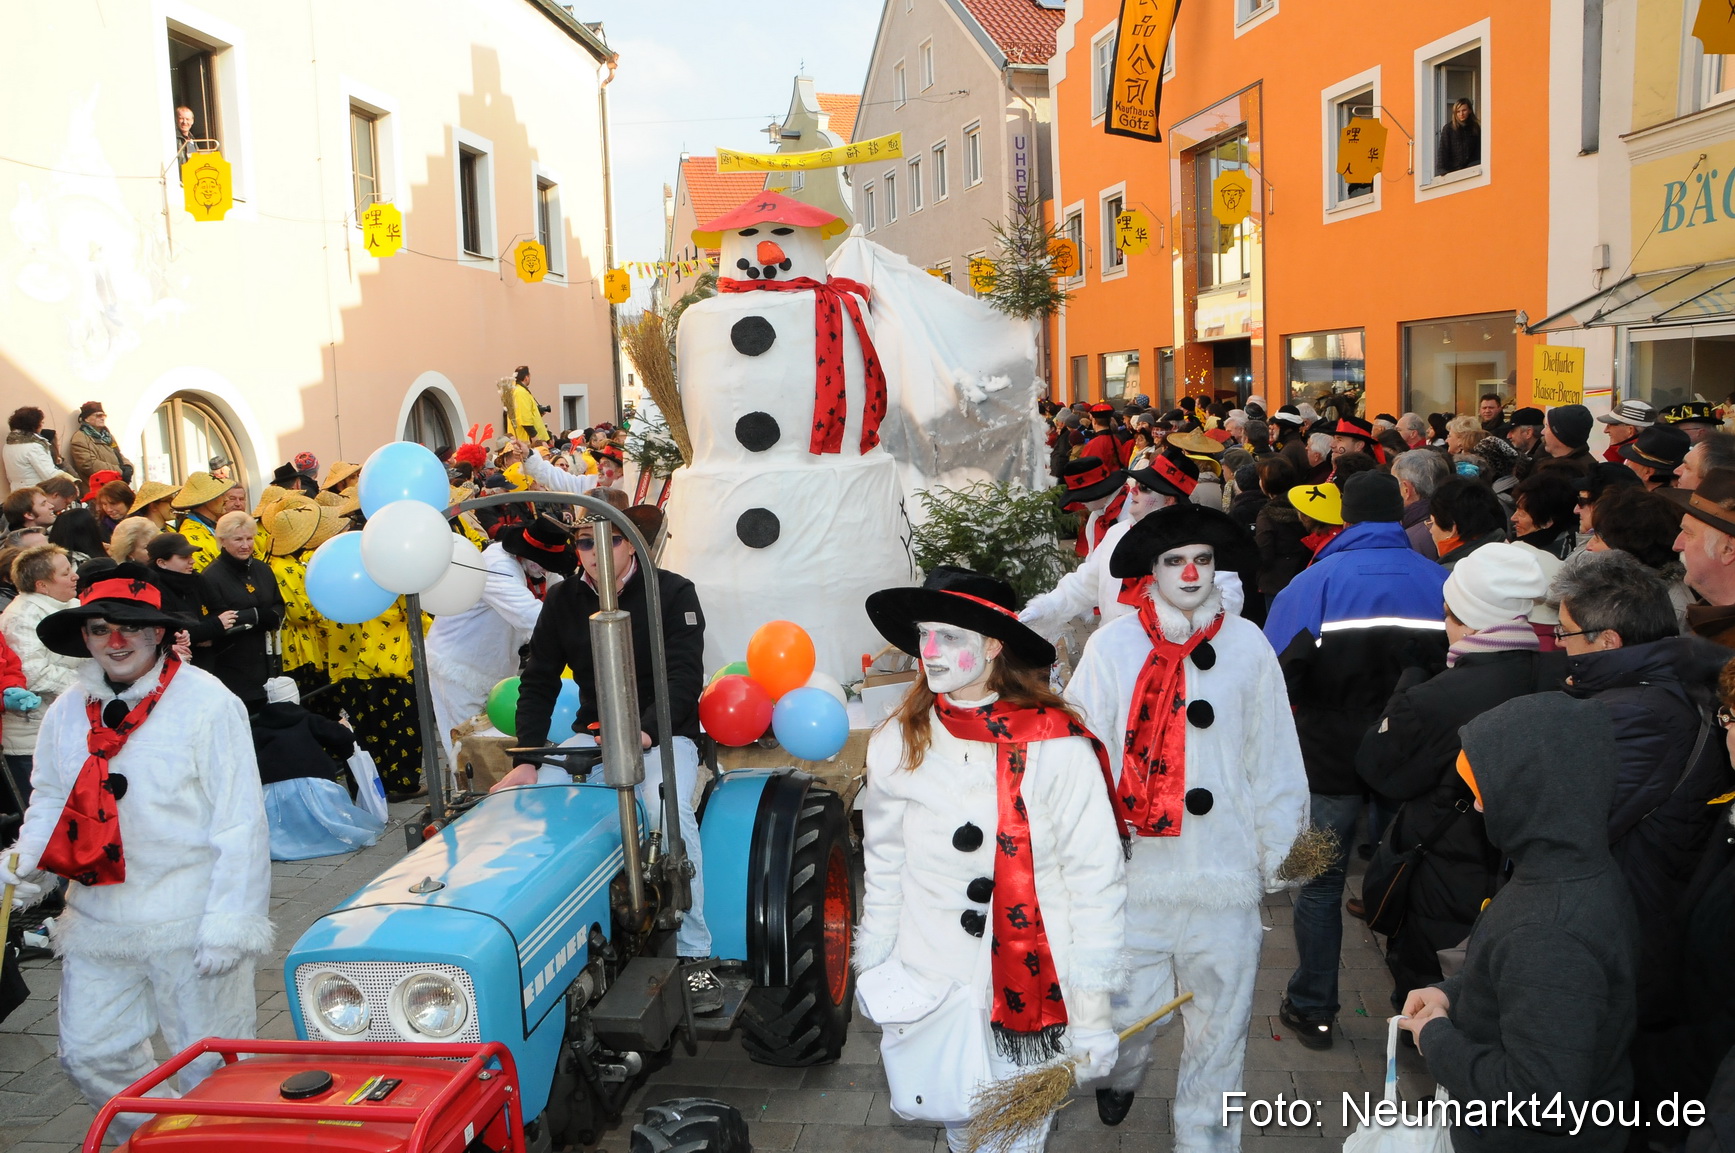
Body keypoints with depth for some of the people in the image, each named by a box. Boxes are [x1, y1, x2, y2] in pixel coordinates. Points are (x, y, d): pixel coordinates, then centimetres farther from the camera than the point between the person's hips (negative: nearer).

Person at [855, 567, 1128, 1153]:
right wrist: (872, 970, 11)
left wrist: (1094, 1012, -10)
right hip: (930, 989, 3)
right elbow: (883, 868, 8)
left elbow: (1096, 883, -12)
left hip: (1029, 990, -3)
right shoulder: (897, 744, -3)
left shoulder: (1056, 747, -16)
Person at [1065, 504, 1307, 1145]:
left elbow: (1274, 760, 5)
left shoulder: (1247, 646, -1)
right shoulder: (1112, 646, -4)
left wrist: (1273, 854, 8)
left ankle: (1204, 1136, 34)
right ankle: (1120, 1077, 48)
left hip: (1225, 874, 1)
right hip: (1134, 868, 0)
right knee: (1128, 1008, 13)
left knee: (1219, 1022, 11)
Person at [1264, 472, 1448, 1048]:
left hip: (1330, 758, -3)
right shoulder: (1440, 582, -3)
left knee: (1319, 882, 11)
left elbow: (1277, 675, -14)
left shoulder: (1315, 583, -11)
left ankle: (1312, 1009, 20)